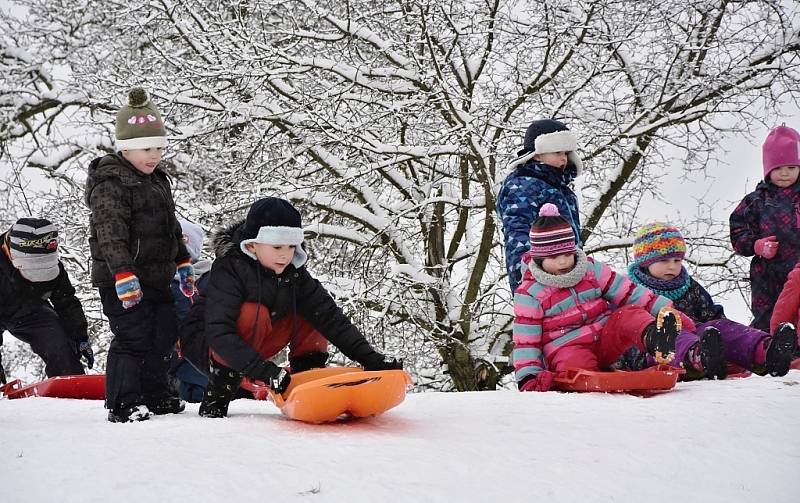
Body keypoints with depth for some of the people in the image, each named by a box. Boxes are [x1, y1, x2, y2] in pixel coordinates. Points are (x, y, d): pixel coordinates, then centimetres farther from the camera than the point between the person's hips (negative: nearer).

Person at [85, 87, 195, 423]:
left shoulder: (157, 180, 15)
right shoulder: (110, 184, -14)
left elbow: (171, 227, 26)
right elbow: (110, 233, -24)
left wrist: (183, 263, 25)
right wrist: (123, 273, -31)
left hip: (157, 278, 9)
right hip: (122, 279, -9)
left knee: (164, 335, 15)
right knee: (132, 339, -10)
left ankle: (154, 395, 28)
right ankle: (122, 405, -2)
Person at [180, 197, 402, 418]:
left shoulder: (294, 273, -9)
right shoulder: (229, 269, -26)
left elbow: (330, 316, -14)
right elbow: (219, 333, -36)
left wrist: (369, 357, -26)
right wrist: (264, 370, -45)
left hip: (252, 346, 5)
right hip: (204, 344, -5)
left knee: (314, 309, -7)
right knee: (253, 314, -35)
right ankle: (218, 392, -22)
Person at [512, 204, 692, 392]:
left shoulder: (591, 269, 9)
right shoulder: (529, 293, -3)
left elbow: (629, 293, 8)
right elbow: (525, 340, -5)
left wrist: (666, 310, -2)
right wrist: (528, 376, -20)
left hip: (606, 340, 1)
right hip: (567, 349, 0)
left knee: (629, 314, -30)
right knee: (577, 363, -37)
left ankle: (653, 337, -59)